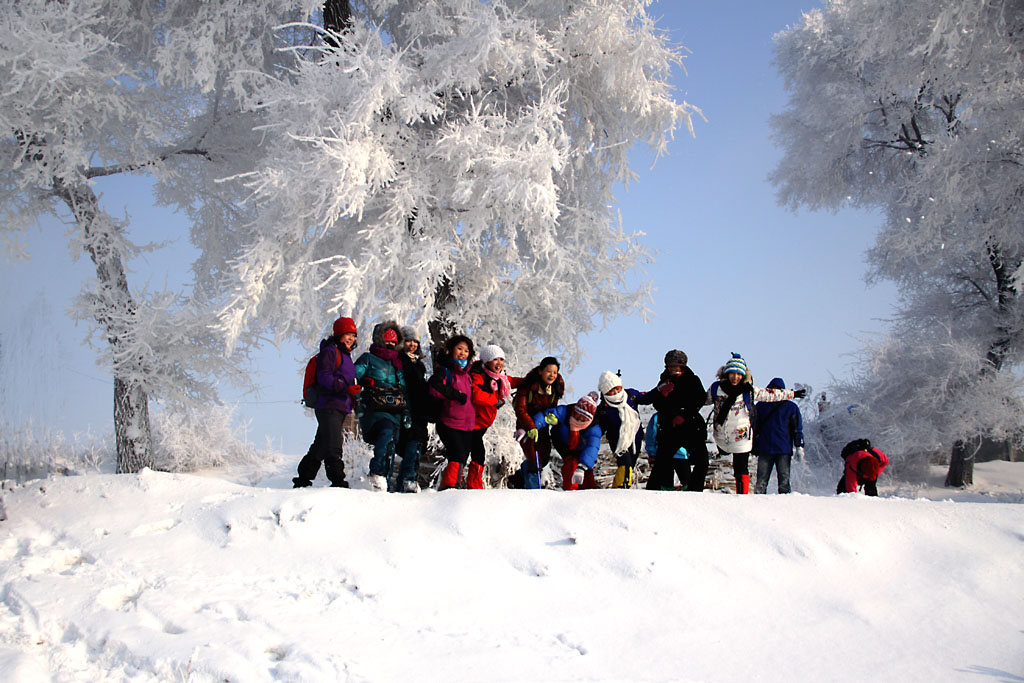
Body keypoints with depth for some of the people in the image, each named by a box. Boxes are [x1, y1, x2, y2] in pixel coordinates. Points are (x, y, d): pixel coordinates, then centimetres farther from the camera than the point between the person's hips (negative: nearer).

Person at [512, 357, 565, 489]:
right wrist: (531, 427, -34)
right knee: (533, 458, -13)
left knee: (544, 458, 10)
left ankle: (520, 476, 33)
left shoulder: (557, 387, -6)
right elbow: (520, 408, -25)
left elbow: (553, 406, 7)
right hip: (526, 425, -6)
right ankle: (532, 488, -1)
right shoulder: (528, 386, -23)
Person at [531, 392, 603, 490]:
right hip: (562, 443, -1)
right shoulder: (564, 412, -35)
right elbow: (544, 416, -43)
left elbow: (592, 447, -49)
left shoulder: (594, 428, -36)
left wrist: (581, 467, -64)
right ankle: (570, 490, -17)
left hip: (580, 449, 1)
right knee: (571, 462, -26)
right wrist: (532, 428, -62)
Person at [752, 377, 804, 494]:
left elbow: (797, 429, 6)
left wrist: (799, 447, -2)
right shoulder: (761, 406, 12)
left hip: (784, 451, -2)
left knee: (784, 481, -2)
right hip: (764, 449, 2)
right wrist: (753, 446, 13)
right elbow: (755, 427, 17)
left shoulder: (791, 407, 6)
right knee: (761, 481, -1)